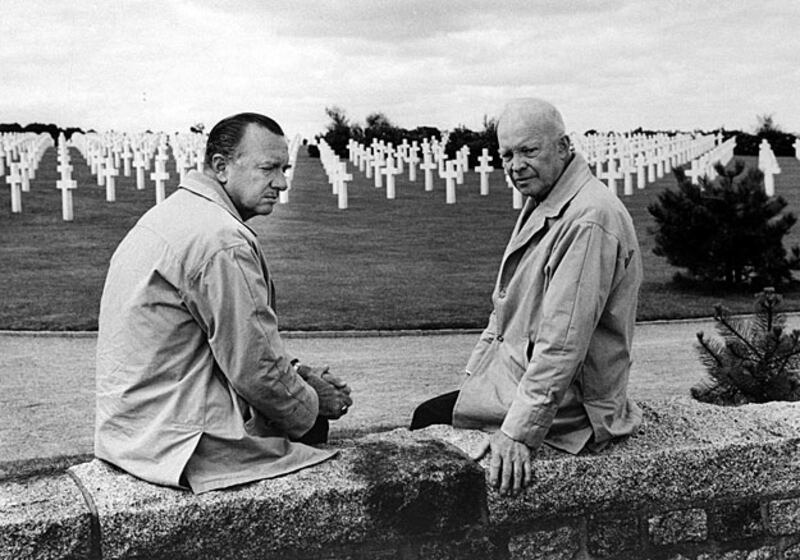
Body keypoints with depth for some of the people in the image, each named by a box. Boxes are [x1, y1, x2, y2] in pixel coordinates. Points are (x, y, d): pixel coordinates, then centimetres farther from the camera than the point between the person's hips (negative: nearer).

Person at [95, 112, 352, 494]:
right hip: (179, 443, -10)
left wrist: (296, 371, 7)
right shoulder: (222, 241, -22)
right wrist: (313, 402, -1)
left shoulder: (173, 213, 12)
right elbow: (256, 369, -19)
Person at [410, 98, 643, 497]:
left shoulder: (589, 220, -22)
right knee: (425, 416, 7)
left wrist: (520, 431, -26)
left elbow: (563, 344, -26)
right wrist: (475, 373, 10)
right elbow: (506, 308, 18)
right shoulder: (541, 203, 12)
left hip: (566, 401, -10)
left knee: (428, 421, -10)